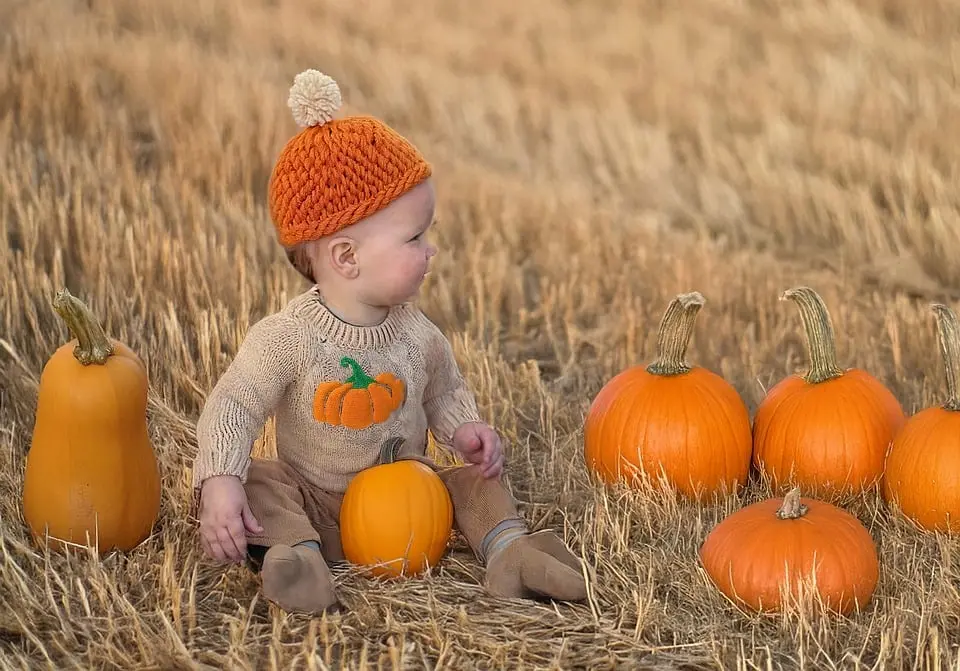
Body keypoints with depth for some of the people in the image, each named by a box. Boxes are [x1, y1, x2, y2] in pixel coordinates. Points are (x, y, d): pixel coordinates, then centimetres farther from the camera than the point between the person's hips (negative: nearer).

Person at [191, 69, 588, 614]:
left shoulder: (417, 333, -4)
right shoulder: (287, 338, -19)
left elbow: (446, 391, 14)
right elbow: (234, 407, -18)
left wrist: (465, 429, -9)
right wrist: (219, 483, -32)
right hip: (314, 503, -3)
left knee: (477, 479, -10)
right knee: (259, 480, -26)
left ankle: (509, 551, -26)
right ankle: (296, 554, -47)